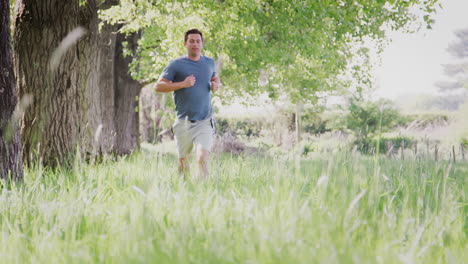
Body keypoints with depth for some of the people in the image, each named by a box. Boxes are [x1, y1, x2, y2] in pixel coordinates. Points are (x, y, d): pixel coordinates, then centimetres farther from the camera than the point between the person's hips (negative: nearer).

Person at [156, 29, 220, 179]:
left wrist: (215, 85, 7)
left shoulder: (209, 63, 10)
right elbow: (159, 86, -5)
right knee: (183, 160, 11)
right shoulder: (176, 65, -1)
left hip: (204, 122, 1)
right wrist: (182, 84, -16)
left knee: (203, 158, -18)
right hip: (183, 121, -1)